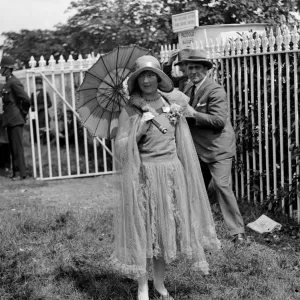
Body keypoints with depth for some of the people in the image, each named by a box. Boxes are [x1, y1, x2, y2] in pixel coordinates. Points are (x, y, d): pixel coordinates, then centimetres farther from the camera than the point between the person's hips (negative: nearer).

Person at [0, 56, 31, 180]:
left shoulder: (14, 82, -15)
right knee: (13, 147, 11)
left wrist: (23, 113, -8)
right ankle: (16, 172, 17)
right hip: (10, 120, 10)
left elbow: (26, 99, -21)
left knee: (17, 147, -6)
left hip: (16, 120, -10)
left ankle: (21, 173, -2)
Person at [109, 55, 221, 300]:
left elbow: (184, 146, 13)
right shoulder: (130, 111, -3)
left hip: (172, 174, 3)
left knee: (166, 229, 10)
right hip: (144, 176, -3)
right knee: (143, 230, 0)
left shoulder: (173, 107, 7)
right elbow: (121, 147, -9)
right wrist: (140, 126, -17)